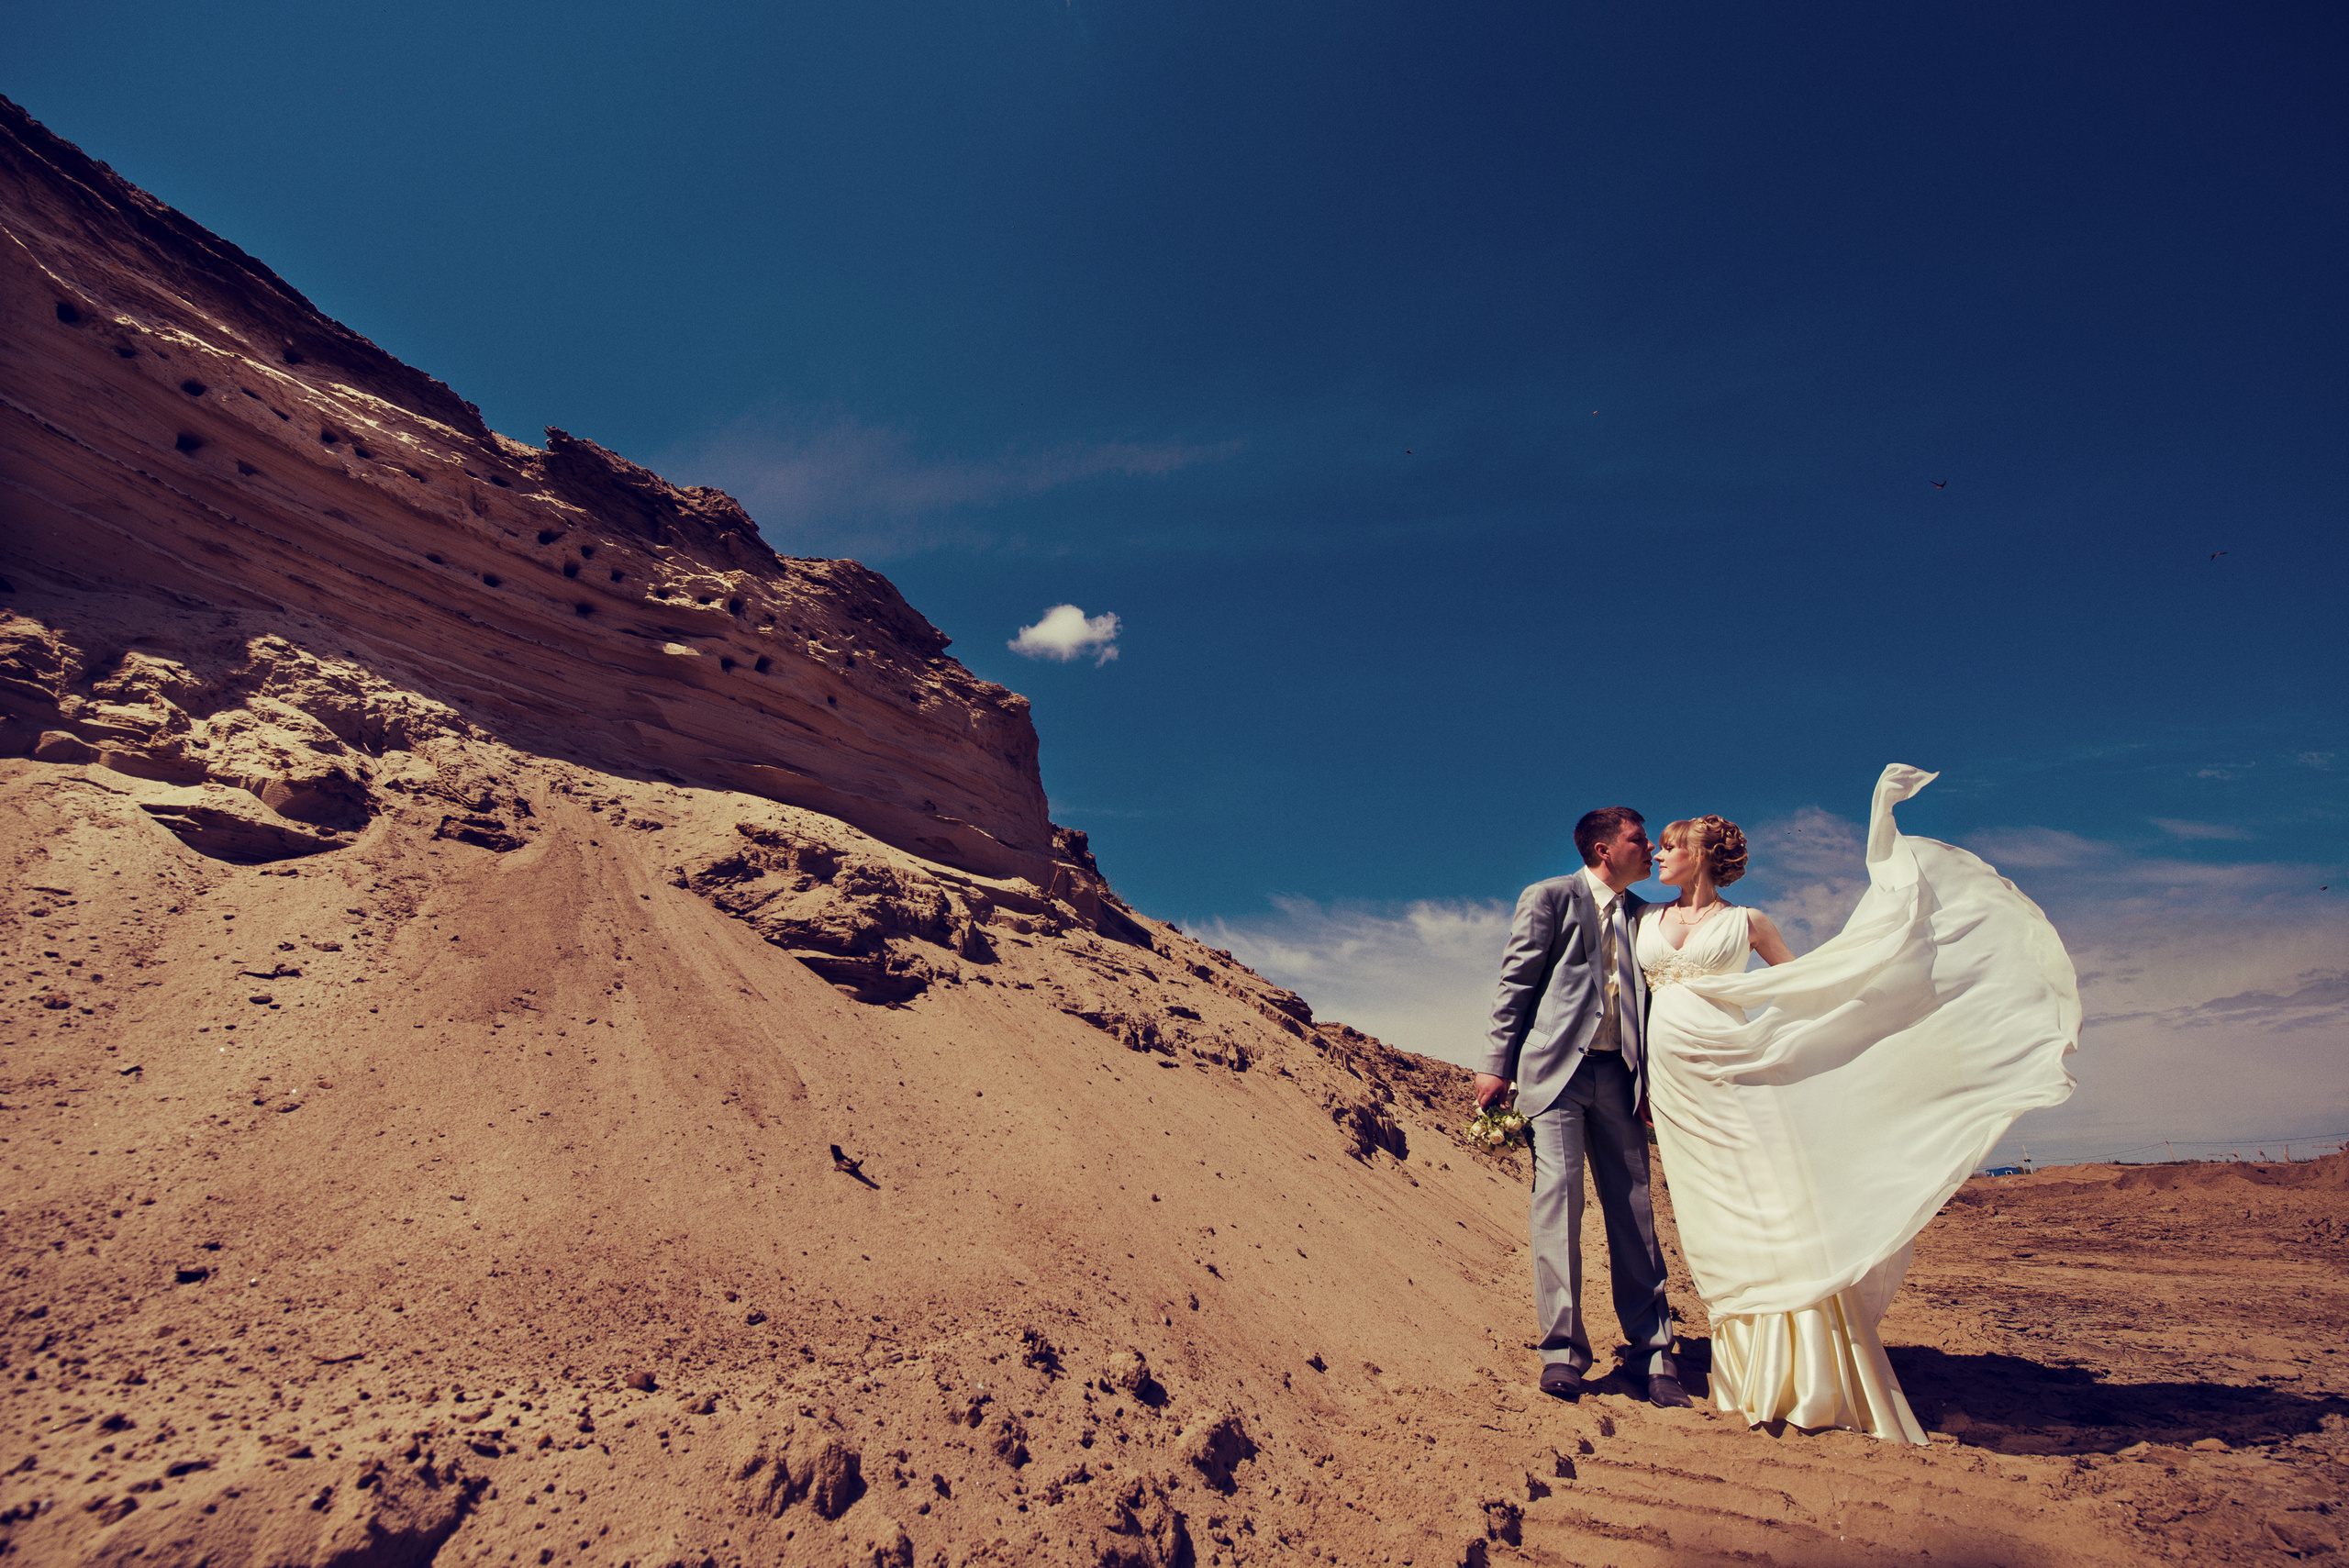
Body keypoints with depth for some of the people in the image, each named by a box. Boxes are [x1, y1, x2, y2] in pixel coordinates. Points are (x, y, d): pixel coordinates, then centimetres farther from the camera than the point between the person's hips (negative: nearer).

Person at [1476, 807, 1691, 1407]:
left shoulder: (1642, 914, 18)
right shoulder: (1549, 898, 2)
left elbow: (1647, 994, 20)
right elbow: (1515, 982, -1)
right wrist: (1496, 1063, -7)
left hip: (1618, 1073, 5)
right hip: (1557, 1066, -5)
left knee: (1633, 1208, 5)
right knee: (1557, 1195, -8)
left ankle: (1649, 1353, 13)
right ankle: (1562, 1350, 1)